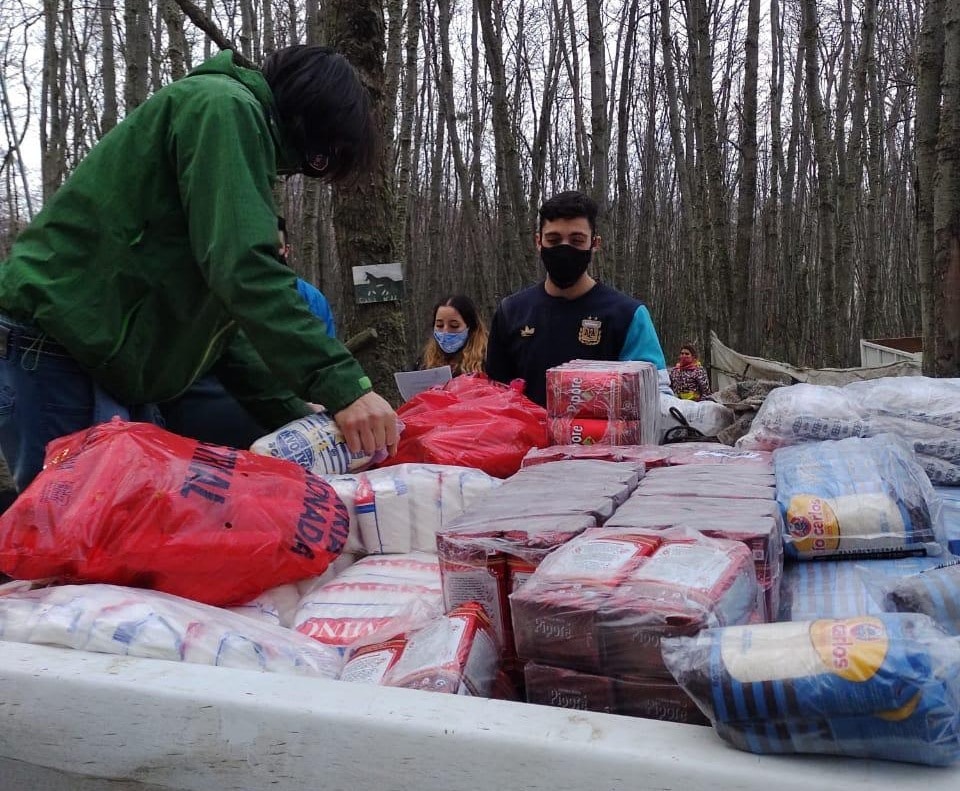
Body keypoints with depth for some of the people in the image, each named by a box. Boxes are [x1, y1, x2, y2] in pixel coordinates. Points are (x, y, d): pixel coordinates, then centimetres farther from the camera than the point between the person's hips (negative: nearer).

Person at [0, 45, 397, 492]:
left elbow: (219, 319, 15)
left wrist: (298, 420, 7)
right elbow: (243, 270, -25)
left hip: (117, 367, 10)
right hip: (51, 354, -10)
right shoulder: (224, 106, -10)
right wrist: (341, 384, -27)